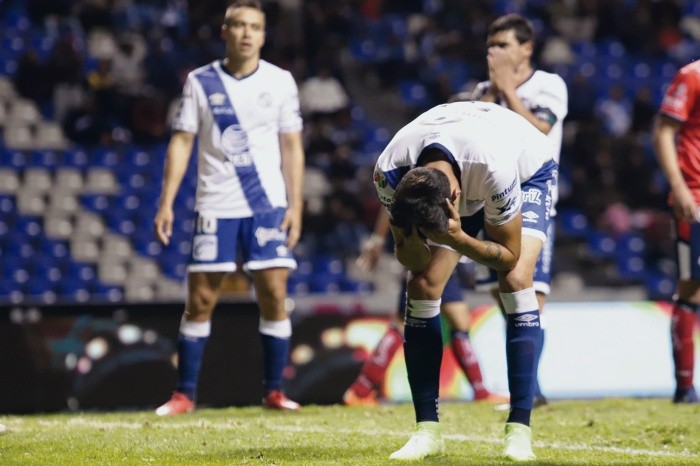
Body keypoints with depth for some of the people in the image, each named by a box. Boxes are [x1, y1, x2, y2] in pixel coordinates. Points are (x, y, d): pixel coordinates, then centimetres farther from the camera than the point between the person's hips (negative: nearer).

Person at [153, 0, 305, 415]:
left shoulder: (280, 82, 3)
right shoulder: (200, 82, 2)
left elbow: (292, 147, 6)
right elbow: (182, 142, 4)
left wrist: (295, 206, -2)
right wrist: (167, 203, -3)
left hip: (268, 205, 0)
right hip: (215, 206, 0)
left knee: (275, 296, -6)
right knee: (200, 301, 0)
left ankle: (274, 392, 4)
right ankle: (185, 394, 7)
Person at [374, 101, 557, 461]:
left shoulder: (493, 166, -45)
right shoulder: (390, 171, -33)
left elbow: (510, 254, -29)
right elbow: (411, 260, -20)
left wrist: (456, 239, -46)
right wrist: (412, 235, -43)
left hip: (529, 171, -4)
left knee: (516, 280, -25)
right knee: (422, 285, -13)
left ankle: (520, 430, -22)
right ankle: (427, 431, -5)